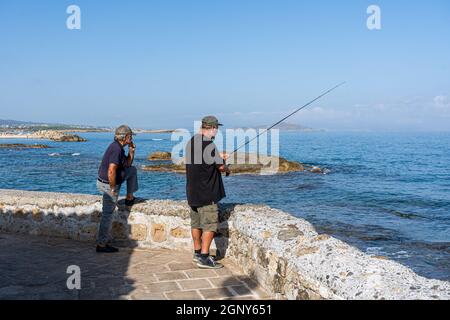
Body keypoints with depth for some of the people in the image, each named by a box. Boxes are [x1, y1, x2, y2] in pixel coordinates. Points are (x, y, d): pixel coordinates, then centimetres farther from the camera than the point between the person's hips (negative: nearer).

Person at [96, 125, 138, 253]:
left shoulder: (119, 147, 8)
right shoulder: (116, 149, -23)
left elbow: (127, 164, 19)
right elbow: (111, 171, -31)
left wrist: (131, 151, 5)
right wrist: (113, 189, -21)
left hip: (110, 182, 10)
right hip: (108, 184, -10)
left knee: (132, 170, 20)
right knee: (108, 215, -2)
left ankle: (129, 197, 26)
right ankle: (101, 244, 6)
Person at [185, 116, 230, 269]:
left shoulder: (191, 142, 9)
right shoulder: (209, 144, -18)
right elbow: (221, 167, -11)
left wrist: (219, 157, 17)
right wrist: (224, 165, 10)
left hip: (193, 192, 9)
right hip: (206, 193, -9)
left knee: (196, 223, 16)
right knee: (210, 224, -3)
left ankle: (197, 252, 27)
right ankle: (204, 258, -3)